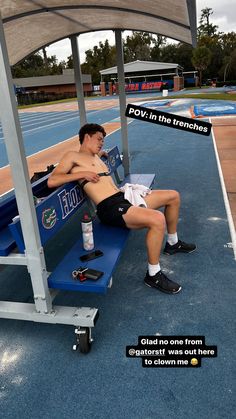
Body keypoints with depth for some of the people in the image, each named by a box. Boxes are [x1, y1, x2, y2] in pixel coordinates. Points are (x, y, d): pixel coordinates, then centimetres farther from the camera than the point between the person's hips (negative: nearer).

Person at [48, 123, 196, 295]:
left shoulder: (96, 156, 26)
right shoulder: (72, 156, 1)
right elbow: (51, 181, -12)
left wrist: (100, 152, 31)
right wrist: (82, 174, -14)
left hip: (123, 197, 10)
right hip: (110, 208, -10)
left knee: (173, 196, 13)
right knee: (157, 219, -33)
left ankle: (173, 243, 32)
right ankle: (153, 275, -14)